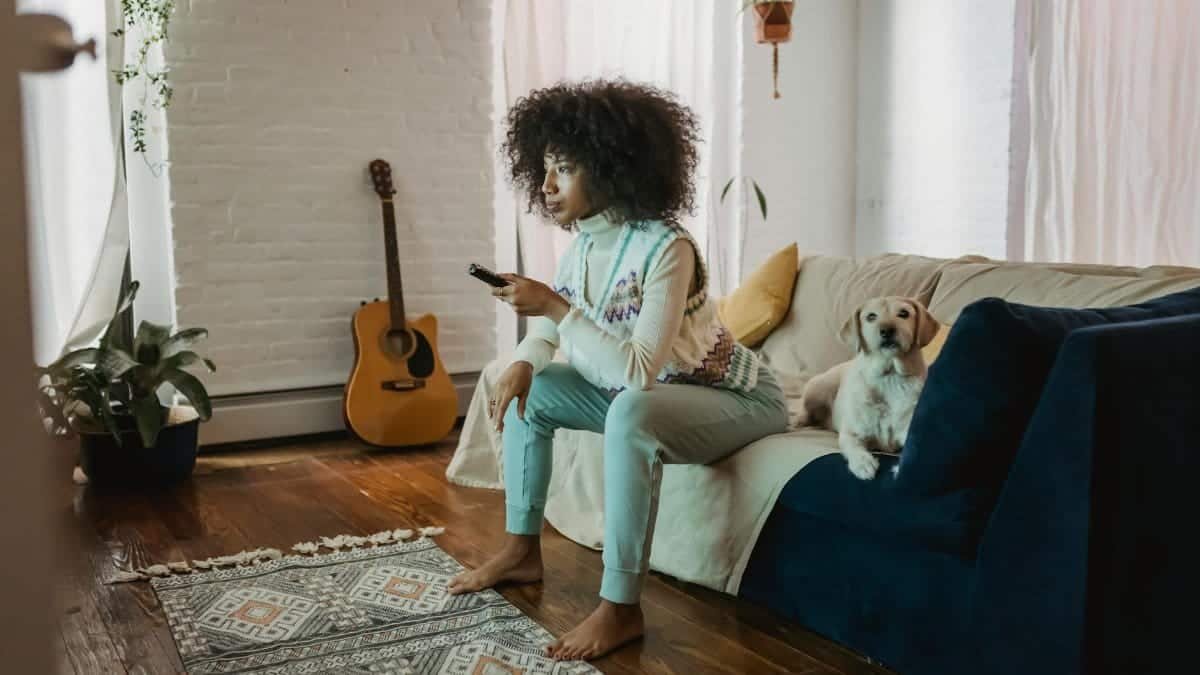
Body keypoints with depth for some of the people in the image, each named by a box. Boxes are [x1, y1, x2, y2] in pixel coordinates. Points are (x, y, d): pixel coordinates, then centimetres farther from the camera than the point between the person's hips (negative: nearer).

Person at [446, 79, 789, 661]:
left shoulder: (666, 247, -28)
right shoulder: (583, 243, -4)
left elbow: (640, 370, -35)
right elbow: (551, 329, 9)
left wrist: (556, 306, -35)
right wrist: (522, 364, -12)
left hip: (738, 400, -8)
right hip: (648, 394, 8)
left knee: (631, 413, -38)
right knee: (527, 390, 5)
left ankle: (620, 608, -27)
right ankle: (522, 550, 14)